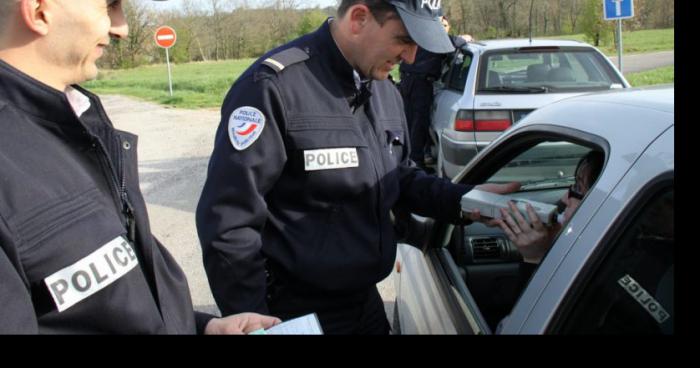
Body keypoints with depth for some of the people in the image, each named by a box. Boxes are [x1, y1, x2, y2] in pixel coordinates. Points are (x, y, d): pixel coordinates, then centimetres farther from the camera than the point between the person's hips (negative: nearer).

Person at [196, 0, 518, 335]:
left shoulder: (385, 91, 6)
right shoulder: (274, 86, -21)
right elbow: (228, 220, -21)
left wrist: (462, 200, -3)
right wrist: (252, 320, -16)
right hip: (297, 314, -7)